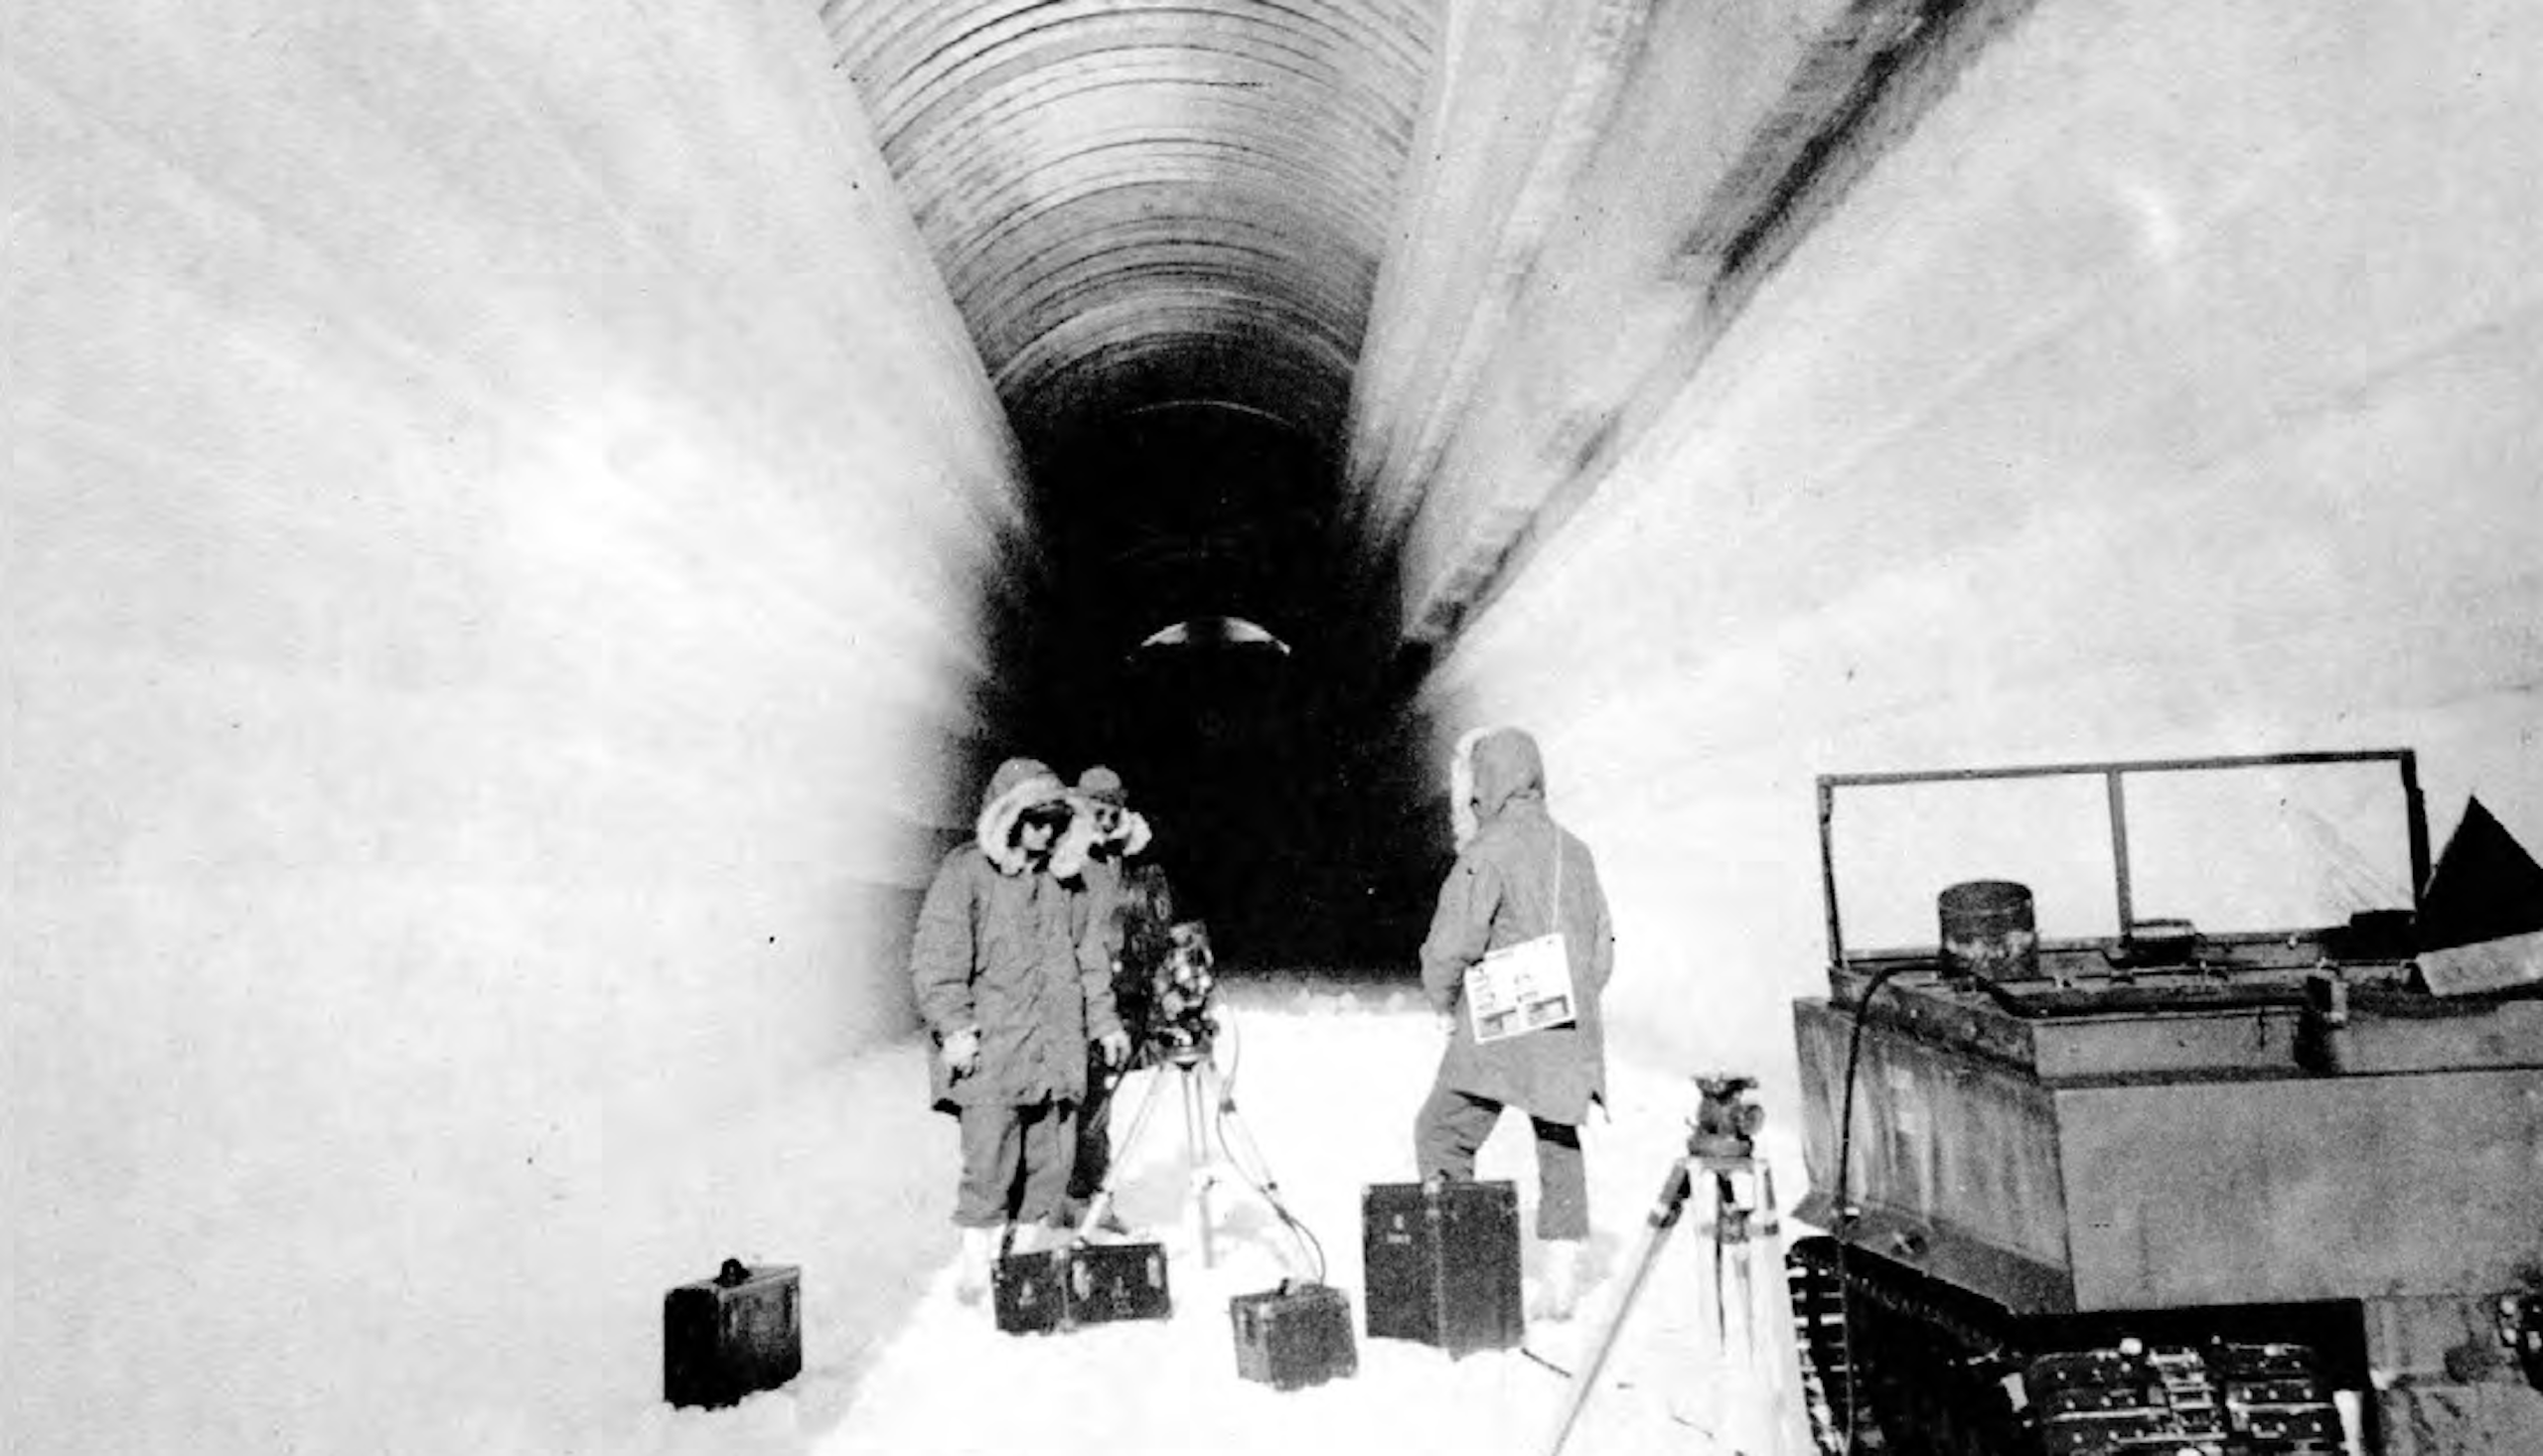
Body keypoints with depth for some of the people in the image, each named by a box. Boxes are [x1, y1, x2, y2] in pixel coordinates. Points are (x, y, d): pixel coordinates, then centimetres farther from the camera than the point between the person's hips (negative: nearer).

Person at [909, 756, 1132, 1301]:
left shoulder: (1060, 879, 16)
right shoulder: (966, 873, -3)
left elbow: (1084, 958, 24)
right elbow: (936, 956, -8)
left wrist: (1104, 1021, 20)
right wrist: (953, 1026, -17)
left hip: (1056, 1049, 6)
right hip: (991, 1052, -5)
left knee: (1052, 1158, 6)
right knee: (989, 1158, -7)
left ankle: (1029, 1248, 20)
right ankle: (977, 1259, 8)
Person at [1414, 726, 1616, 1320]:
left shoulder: (1488, 853, -10)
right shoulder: (1575, 851, 12)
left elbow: (1450, 946, -15)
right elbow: (1603, 949, 16)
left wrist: (1446, 1004, 2)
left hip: (1499, 1029, -7)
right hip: (1570, 1033, 7)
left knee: (1442, 1135, 4)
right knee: (1560, 1146, 14)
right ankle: (1563, 1276, 15)